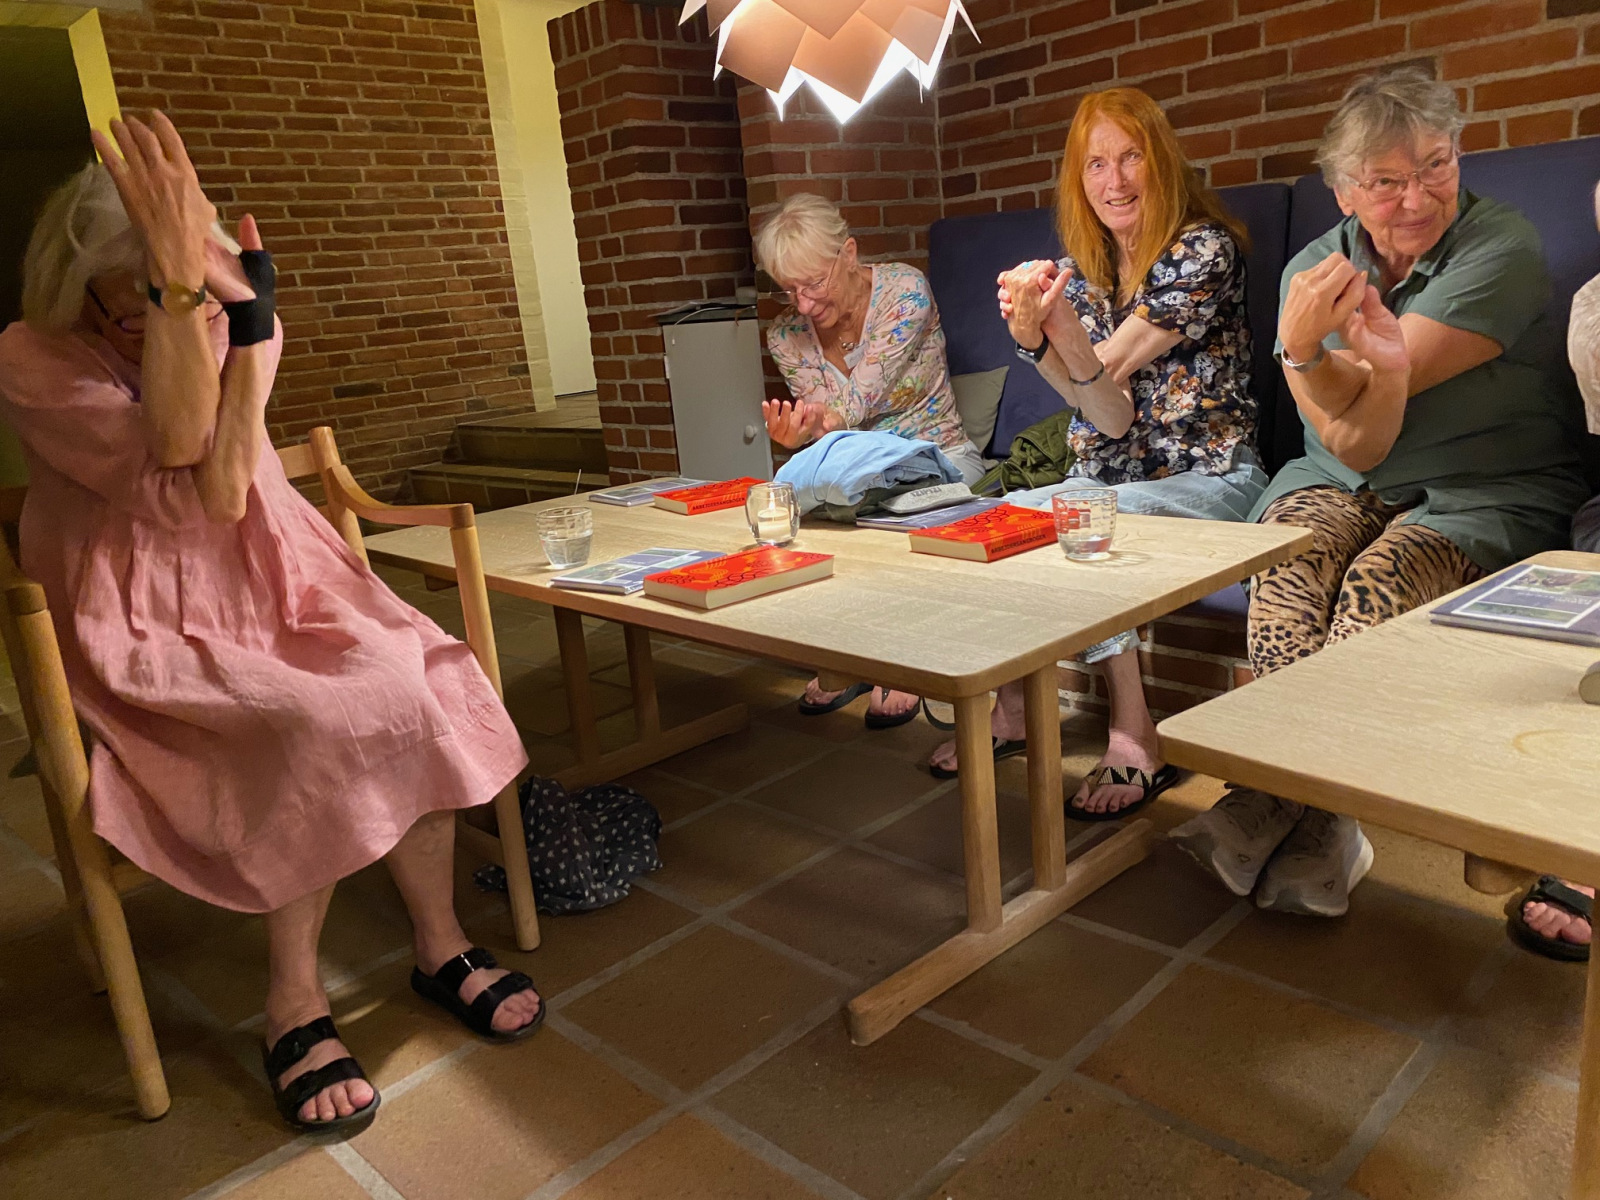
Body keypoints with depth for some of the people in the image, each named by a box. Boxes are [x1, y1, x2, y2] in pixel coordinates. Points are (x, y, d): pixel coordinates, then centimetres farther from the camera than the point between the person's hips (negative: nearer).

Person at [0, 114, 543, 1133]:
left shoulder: (226, 321, 2)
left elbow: (228, 490, -15)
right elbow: (179, 482, -26)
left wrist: (248, 318, -24)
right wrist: (177, 293, -32)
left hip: (270, 581, 4)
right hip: (146, 625, -3)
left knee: (414, 686, -24)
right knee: (320, 728, -29)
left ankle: (440, 944, -6)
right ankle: (296, 1000, -10)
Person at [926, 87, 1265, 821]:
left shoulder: (1205, 247, -7)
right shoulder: (1082, 270, 8)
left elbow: (1107, 366, -13)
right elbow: (1112, 416, -6)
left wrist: (1056, 323, -28)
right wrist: (1035, 338, -21)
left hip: (1206, 479, -5)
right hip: (1112, 479, 6)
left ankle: (1133, 739, -23)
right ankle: (1009, 710, -9)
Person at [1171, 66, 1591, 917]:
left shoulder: (1502, 248, -8)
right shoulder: (1316, 268, 1)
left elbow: (1370, 389, -18)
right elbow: (1352, 443, -11)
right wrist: (1378, 367, -30)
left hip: (1484, 494, -2)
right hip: (1344, 484, 3)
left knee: (1378, 586, -33)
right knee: (1287, 569, -30)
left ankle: (1280, 793, -23)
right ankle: (1319, 814, -30)